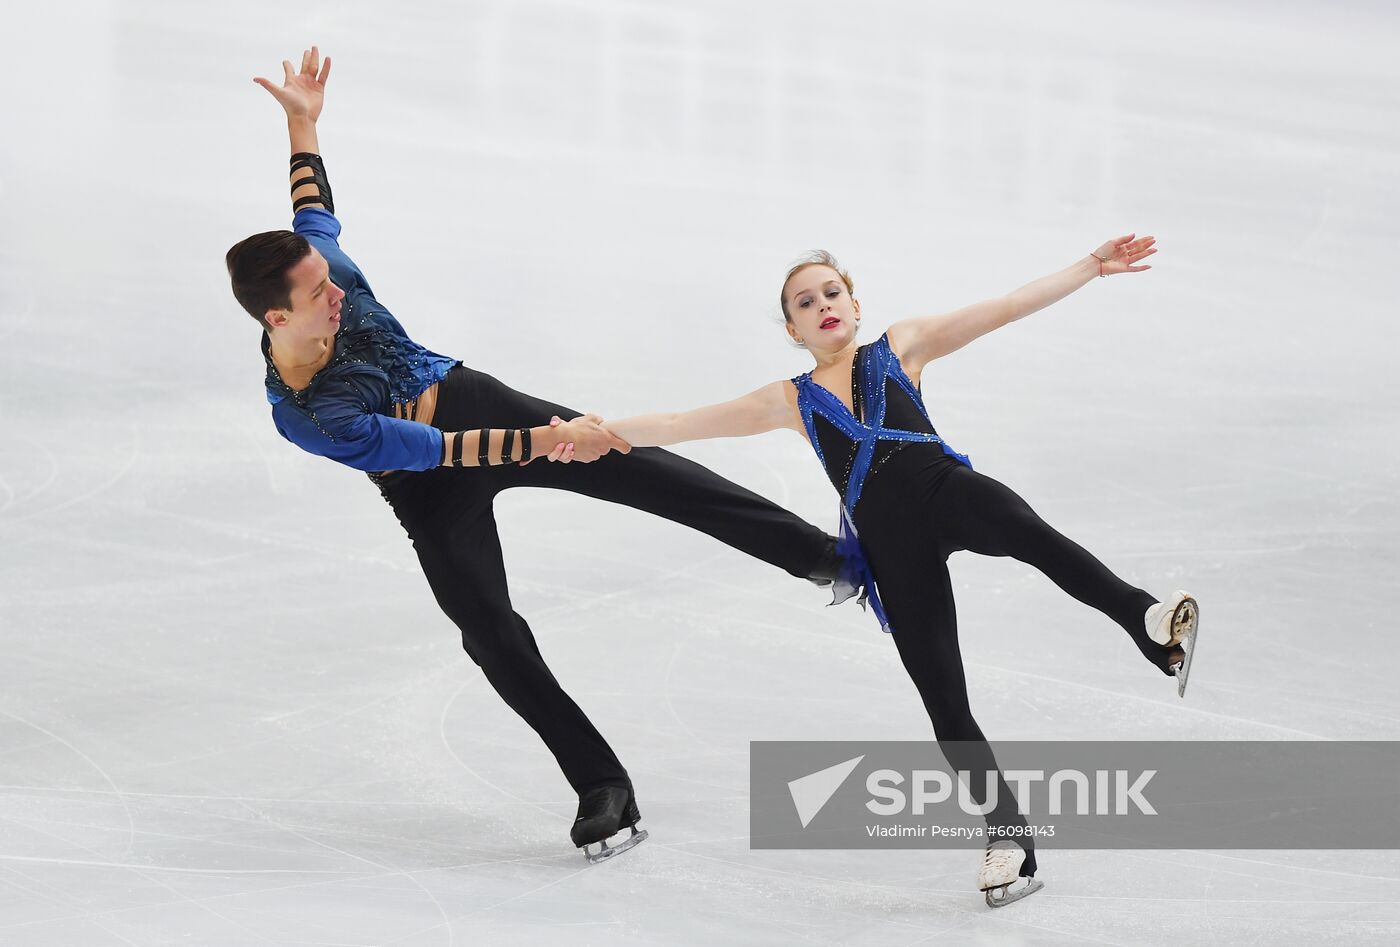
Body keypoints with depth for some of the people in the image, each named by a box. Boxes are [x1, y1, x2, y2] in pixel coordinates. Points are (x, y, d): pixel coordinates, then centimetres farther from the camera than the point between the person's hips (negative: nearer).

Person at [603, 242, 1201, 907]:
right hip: (890, 545, 2)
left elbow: (1005, 309, 14)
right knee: (945, 705, -5)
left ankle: (1150, 621, -53)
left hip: (943, 487, -2)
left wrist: (1092, 267, 8)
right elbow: (678, 425, 26)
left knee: (1027, 533, -37)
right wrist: (598, 430, 18)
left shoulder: (900, 347, 20)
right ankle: (1009, 839, 3)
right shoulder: (792, 401, 24)